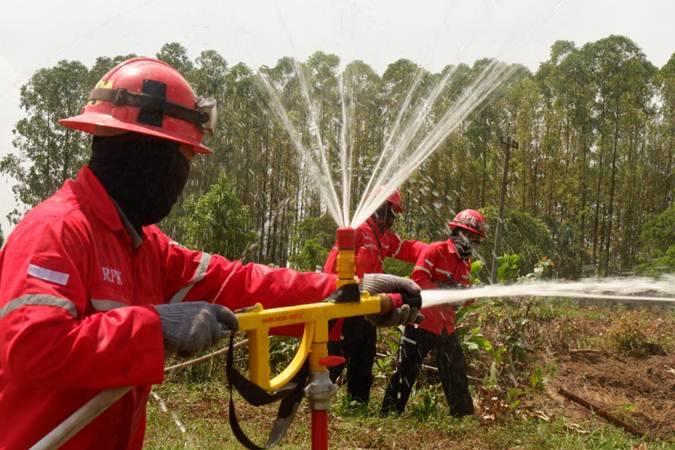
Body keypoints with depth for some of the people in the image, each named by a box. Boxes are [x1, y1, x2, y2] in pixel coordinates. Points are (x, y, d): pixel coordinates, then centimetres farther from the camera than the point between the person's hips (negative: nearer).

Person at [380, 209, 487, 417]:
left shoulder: (466, 263, 13)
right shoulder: (435, 251, -11)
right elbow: (418, 280, -21)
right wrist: (444, 288, -26)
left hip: (446, 327, 7)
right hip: (422, 321, -7)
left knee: (456, 373, 13)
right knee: (406, 371, -1)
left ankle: (464, 416, 26)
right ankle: (388, 414, 10)